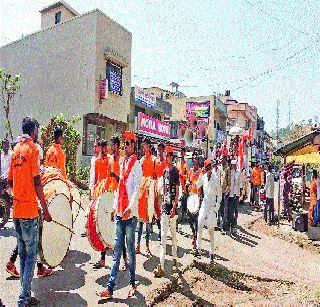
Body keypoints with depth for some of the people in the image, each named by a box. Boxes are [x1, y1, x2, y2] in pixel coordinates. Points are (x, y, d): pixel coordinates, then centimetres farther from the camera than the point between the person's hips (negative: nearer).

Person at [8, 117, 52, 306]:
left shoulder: (15, 150, 11)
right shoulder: (33, 149, -10)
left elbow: (10, 181, 14)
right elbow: (37, 182, -15)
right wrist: (46, 209, -11)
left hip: (16, 210, 7)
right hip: (30, 210, -7)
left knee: (22, 253, 16)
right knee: (31, 254, 2)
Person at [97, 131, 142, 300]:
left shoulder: (136, 164, -6)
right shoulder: (122, 163, 16)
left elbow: (136, 189, -14)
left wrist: (130, 208, -23)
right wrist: (115, 207, 17)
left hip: (130, 213, -6)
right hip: (119, 211, 6)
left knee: (130, 248, 5)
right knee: (117, 248, 8)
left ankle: (132, 284, 22)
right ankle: (110, 287, 14)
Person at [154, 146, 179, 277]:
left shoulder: (175, 171, -9)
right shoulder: (165, 171, 13)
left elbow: (177, 190, -13)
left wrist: (174, 207, -18)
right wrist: (162, 203, 16)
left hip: (172, 206, -7)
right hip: (165, 205, 7)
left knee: (171, 234, 1)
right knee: (163, 235, 9)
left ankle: (162, 267, 7)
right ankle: (161, 265, 16)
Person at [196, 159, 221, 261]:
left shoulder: (216, 179, -13)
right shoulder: (203, 176, 1)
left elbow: (219, 195, -6)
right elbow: (197, 186, -7)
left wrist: (217, 208, -8)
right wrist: (201, 174, -13)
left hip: (212, 206, -4)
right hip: (204, 204, 4)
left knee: (211, 229, 2)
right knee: (200, 225, 3)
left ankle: (212, 252, 13)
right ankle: (198, 246, 19)